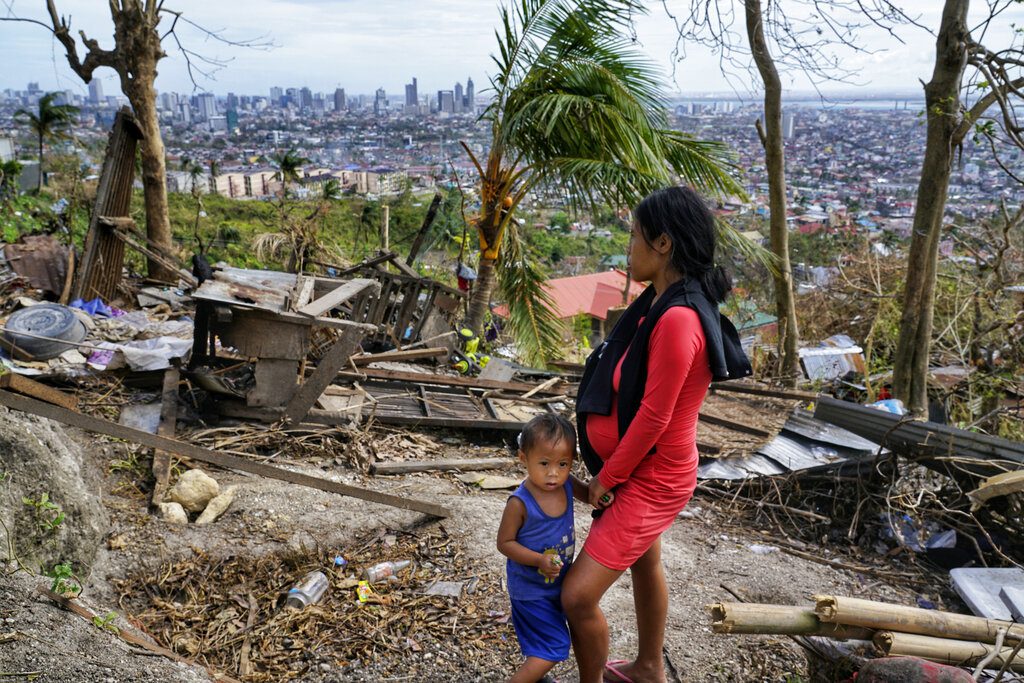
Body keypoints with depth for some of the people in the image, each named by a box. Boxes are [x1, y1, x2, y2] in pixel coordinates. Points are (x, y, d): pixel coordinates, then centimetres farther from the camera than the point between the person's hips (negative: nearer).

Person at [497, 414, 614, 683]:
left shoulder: (567, 484, -13)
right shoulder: (520, 503, -30)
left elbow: (589, 494, 7)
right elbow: (505, 543, -20)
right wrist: (540, 560, -30)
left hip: (560, 581, 7)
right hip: (531, 589, -7)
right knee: (554, 648, -6)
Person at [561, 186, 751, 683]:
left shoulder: (679, 319, -30)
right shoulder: (659, 301, 0)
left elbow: (653, 417, -27)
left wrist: (606, 478, -13)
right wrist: (609, 472, 8)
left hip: (652, 480, -10)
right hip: (638, 470, 10)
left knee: (578, 597, -8)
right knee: (644, 564, 27)